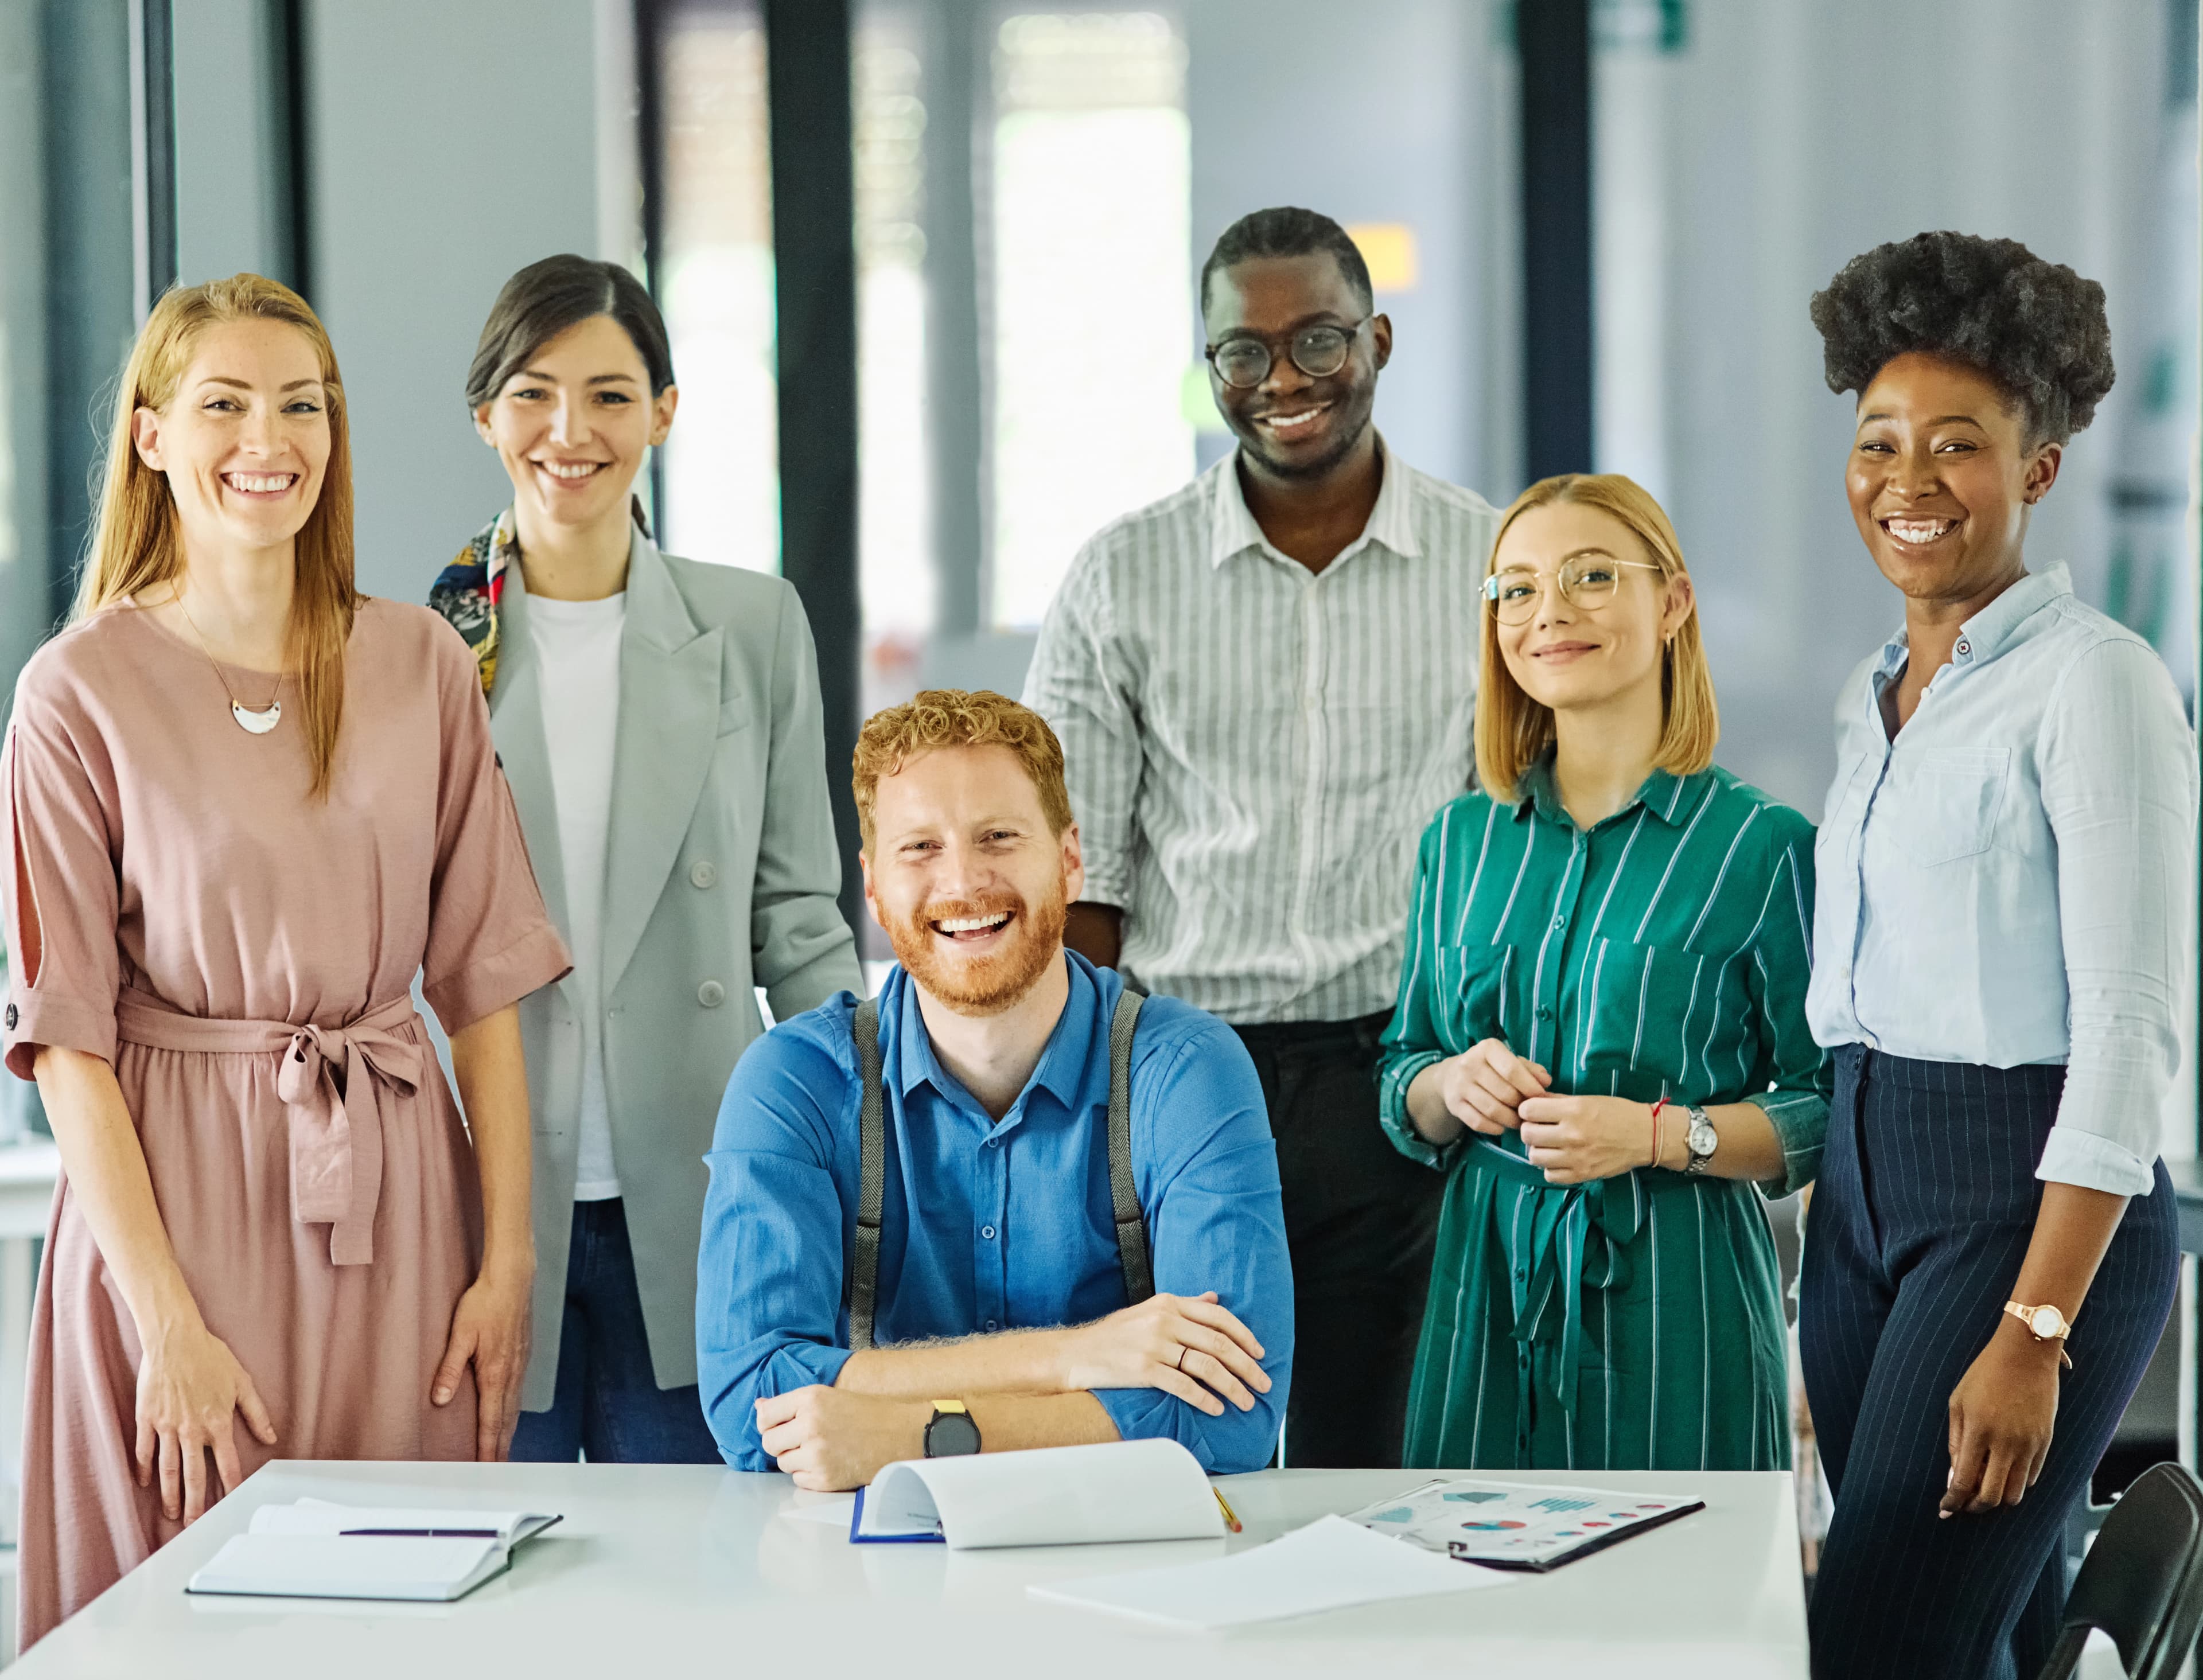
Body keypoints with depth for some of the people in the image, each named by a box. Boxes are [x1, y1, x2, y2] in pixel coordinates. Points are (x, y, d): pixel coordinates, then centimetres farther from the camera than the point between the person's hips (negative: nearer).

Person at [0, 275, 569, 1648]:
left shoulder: (422, 668, 6)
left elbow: (483, 981, 7)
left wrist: (509, 1256, 0)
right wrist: (166, 1322, -12)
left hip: (394, 1198, 3)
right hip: (177, 1188, -3)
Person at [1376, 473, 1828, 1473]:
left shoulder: (1762, 846, -3)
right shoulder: (1460, 842, 11)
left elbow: (1833, 1111, -6)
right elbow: (1398, 1082, 17)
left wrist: (1661, 1133, -18)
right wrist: (1454, 1086, -4)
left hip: (1676, 1293, -3)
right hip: (1486, 1287, 4)